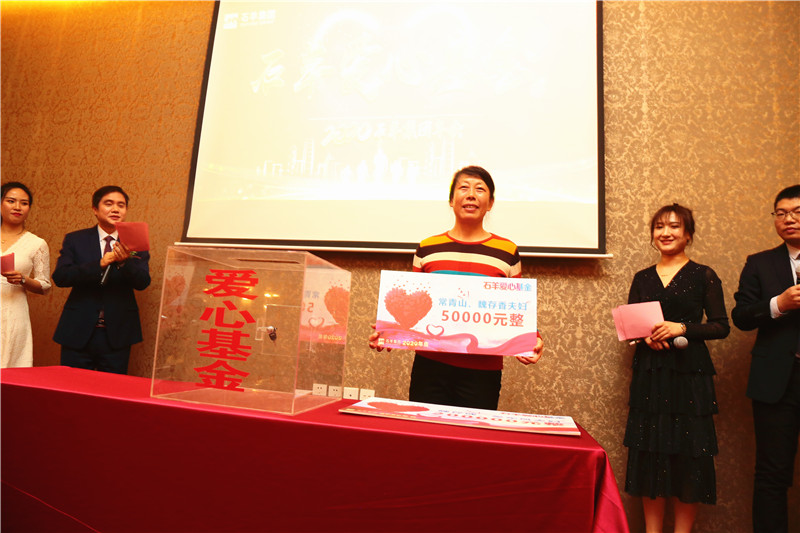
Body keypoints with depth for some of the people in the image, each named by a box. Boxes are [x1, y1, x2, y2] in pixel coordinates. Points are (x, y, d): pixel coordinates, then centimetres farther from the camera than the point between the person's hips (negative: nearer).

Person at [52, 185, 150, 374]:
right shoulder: (75, 240, 5)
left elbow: (143, 282, -10)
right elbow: (59, 276, -7)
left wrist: (125, 261, -29)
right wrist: (99, 264, -21)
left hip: (117, 335, 0)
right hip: (78, 332, 1)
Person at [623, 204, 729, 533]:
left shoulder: (703, 276, 1)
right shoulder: (642, 278, 9)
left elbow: (721, 326, -3)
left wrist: (682, 328, -17)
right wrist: (645, 336, -10)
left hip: (689, 373, -3)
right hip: (649, 373, 3)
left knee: (688, 454, 2)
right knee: (649, 453, 6)